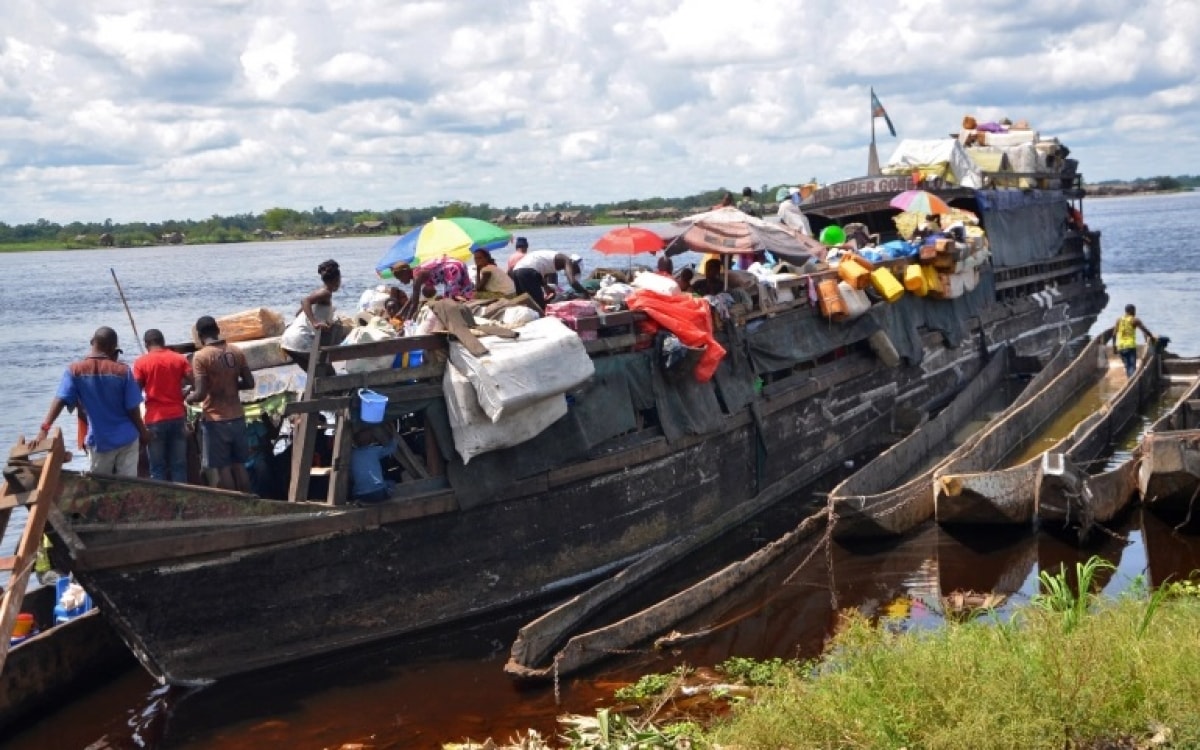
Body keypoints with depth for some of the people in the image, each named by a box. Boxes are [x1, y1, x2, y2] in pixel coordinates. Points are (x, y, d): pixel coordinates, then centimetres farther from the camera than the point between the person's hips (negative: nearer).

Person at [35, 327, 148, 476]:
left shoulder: (75, 370, -8)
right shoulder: (123, 370, -10)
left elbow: (60, 400, -17)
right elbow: (132, 408, -8)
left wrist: (44, 429, -22)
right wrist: (143, 432, 7)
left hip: (99, 441, 1)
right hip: (126, 438, -1)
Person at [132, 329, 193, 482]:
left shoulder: (141, 362, -2)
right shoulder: (179, 359, 4)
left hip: (155, 419, -2)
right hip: (178, 417, 2)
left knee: (158, 468, 4)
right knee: (179, 466, 6)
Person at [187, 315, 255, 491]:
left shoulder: (201, 356, -13)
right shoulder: (236, 352, 3)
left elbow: (201, 394, -17)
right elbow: (249, 383, 8)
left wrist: (189, 398, 3)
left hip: (215, 420, -5)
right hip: (237, 417, 5)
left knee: (222, 468, 2)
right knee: (239, 465, 13)